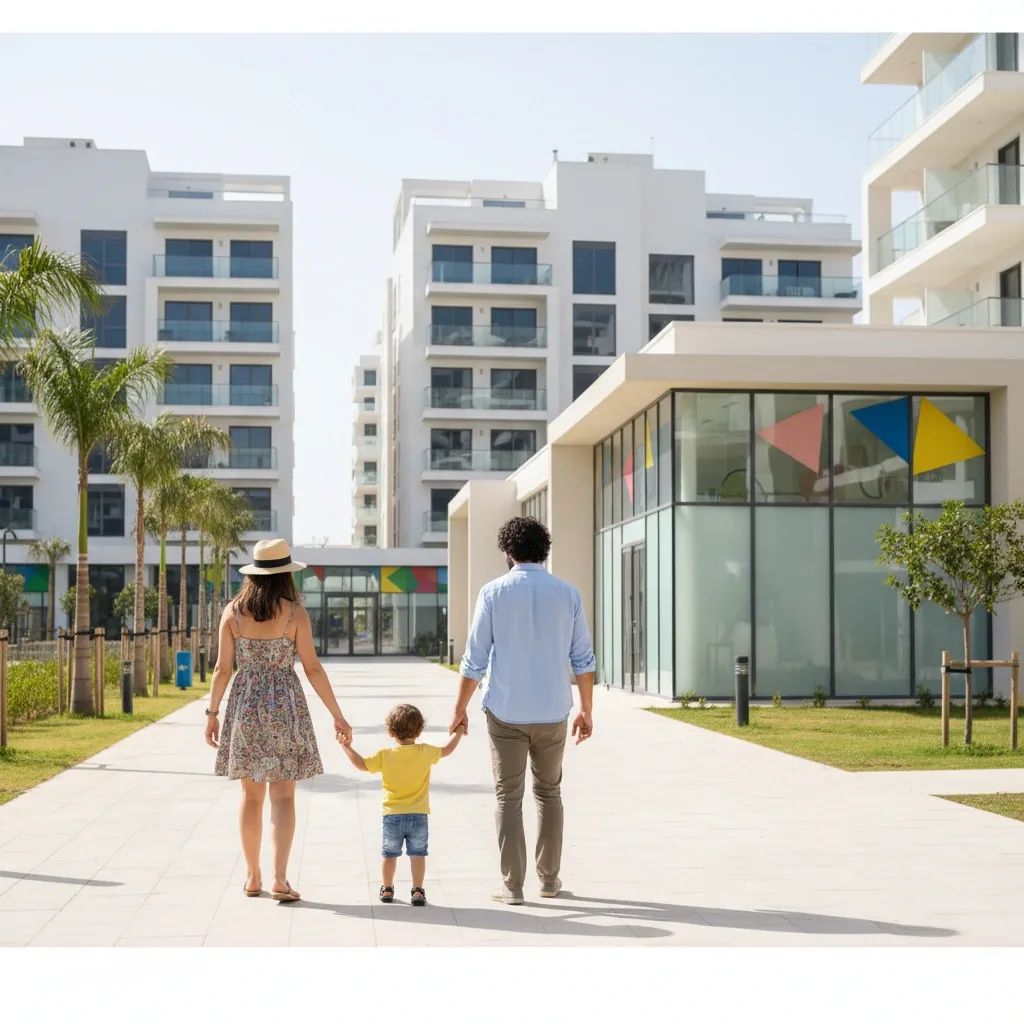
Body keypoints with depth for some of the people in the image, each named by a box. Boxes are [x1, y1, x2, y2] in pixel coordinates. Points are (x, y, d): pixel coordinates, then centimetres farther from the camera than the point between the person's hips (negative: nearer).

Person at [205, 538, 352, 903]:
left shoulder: (233, 611, 0)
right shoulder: (294, 613, -6)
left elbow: (223, 668, 0)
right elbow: (312, 667, -6)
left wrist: (212, 713, 9)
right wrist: (337, 715, -1)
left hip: (245, 707, 3)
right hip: (284, 708, -2)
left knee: (251, 795, 12)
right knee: (282, 796, -1)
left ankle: (252, 877, 17)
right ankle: (279, 879, -8)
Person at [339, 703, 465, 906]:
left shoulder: (385, 755, -9)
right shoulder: (425, 752, -6)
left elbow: (362, 764, -4)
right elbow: (446, 750, 9)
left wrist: (347, 746, 6)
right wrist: (458, 733, 26)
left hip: (392, 816, 0)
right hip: (418, 815, 0)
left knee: (389, 853, 15)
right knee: (417, 853, 5)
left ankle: (387, 889, 24)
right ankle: (418, 891, 0)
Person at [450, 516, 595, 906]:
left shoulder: (494, 592, -5)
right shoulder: (567, 594, 1)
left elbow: (474, 660, -5)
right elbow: (583, 660, 2)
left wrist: (460, 709, 5)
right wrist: (586, 711, 11)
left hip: (506, 713, -2)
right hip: (552, 713, 2)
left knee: (508, 797, 6)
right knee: (549, 794, 17)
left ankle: (512, 885, 6)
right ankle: (549, 878, 20)